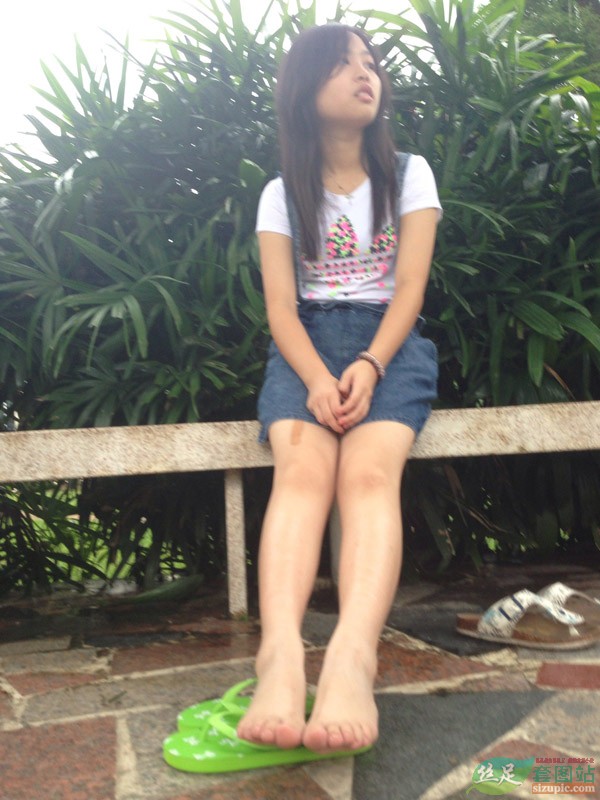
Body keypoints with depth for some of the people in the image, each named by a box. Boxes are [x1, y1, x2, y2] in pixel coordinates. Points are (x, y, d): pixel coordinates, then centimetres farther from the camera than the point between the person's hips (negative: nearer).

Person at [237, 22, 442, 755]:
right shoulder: (281, 194, 12)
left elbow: (409, 289, 0)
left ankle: (352, 657, -54)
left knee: (369, 470, -33)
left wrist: (368, 367, -20)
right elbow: (281, 308, 0)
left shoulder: (409, 173, 12)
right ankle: (280, 657, -52)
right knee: (301, 468, -33)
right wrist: (317, 378, -22)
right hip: (307, 346, 1)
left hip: (389, 342, 0)